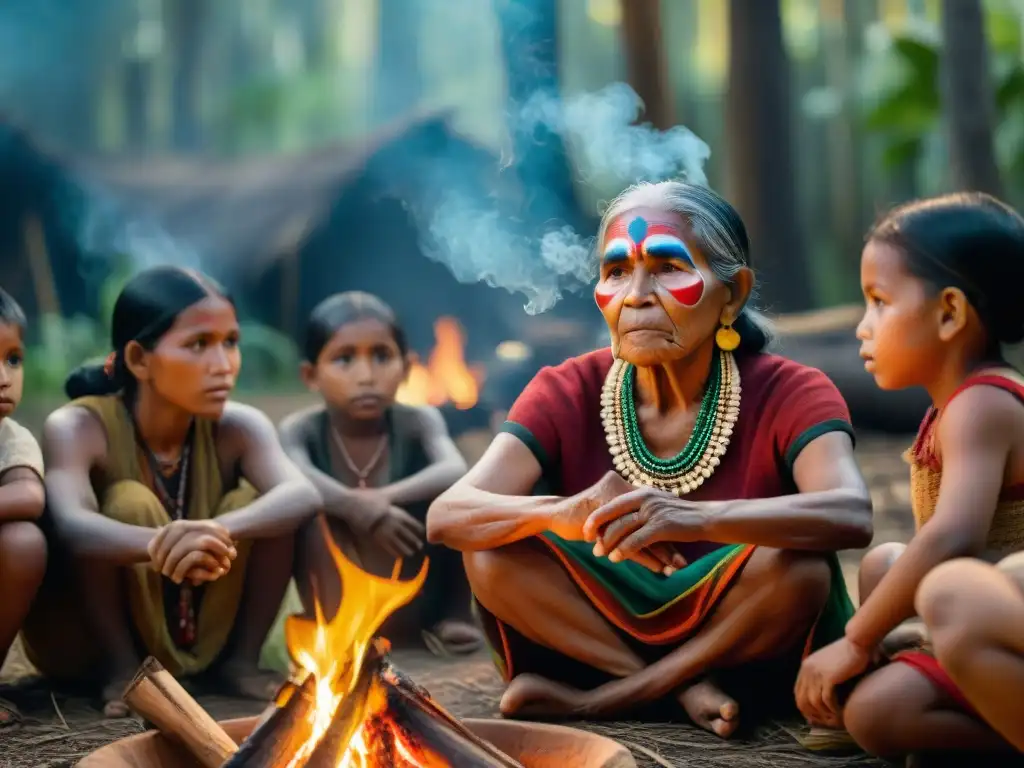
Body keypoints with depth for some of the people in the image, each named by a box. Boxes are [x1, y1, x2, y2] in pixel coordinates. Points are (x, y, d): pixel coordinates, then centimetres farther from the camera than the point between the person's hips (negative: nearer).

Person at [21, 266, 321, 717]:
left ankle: (239, 659, -6)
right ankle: (120, 668, -15)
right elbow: (69, 526, -42)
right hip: (83, 643, -3)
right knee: (130, 502, -30)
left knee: (258, 498, -19)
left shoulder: (238, 427, -13)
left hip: (202, 641, 3)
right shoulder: (79, 427, -22)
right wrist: (162, 545, -62)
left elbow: (303, 496, -33)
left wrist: (220, 531, -54)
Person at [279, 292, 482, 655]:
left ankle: (450, 615, -4)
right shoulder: (301, 429, -9)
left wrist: (382, 499, -40)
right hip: (341, 605, -1)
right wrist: (361, 509, -45)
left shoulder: (418, 422, -7)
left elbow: (456, 472, -28)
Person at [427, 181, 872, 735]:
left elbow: (852, 516, -35)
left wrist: (698, 519, -52)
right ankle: (685, 689, -14)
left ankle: (595, 702, -17)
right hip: (599, 638, 2)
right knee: (494, 549, -21)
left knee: (798, 561, -31)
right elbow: (448, 518, -22)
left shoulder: (789, 395, -13)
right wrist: (566, 514, -44)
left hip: (740, 643, -2)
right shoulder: (569, 394, -8)